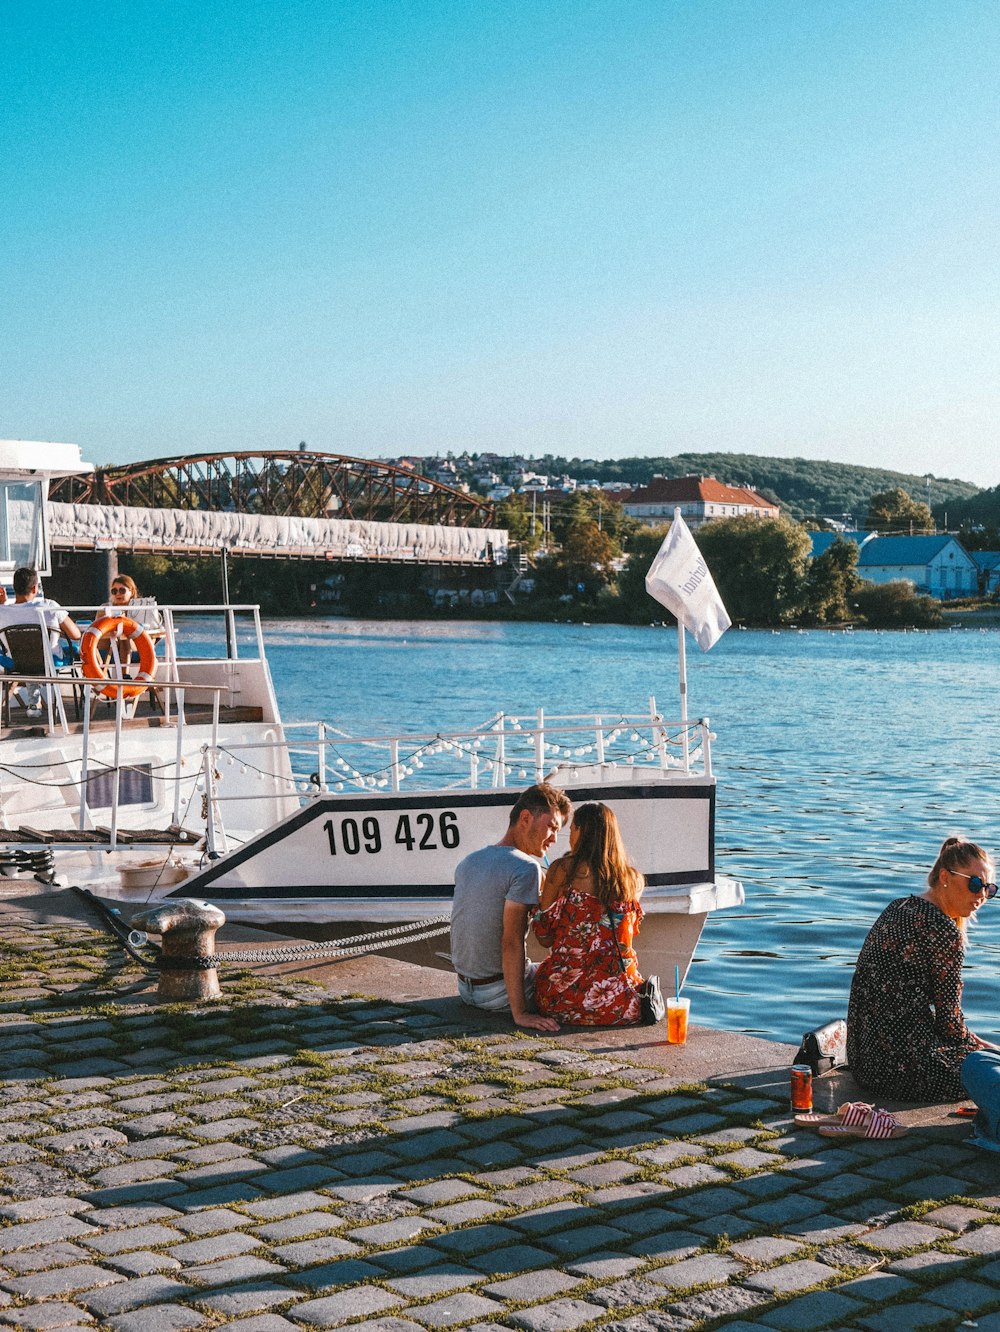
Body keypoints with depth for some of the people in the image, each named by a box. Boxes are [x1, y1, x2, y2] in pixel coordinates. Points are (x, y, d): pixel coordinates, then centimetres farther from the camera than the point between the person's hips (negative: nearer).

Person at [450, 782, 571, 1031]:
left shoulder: (466, 863, 5)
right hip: (497, 994, -8)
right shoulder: (526, 868, -20)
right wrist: (520, 1013, -27)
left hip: (465, 989, 8)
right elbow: (512, 943, -26)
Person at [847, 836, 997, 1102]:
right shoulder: (944, 930, -17)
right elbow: (949, 1020, -11)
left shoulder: (898, 908, 10)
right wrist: (980, 1045, 9)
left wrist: (973, 1040, 16)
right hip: (902, 1067, -9)